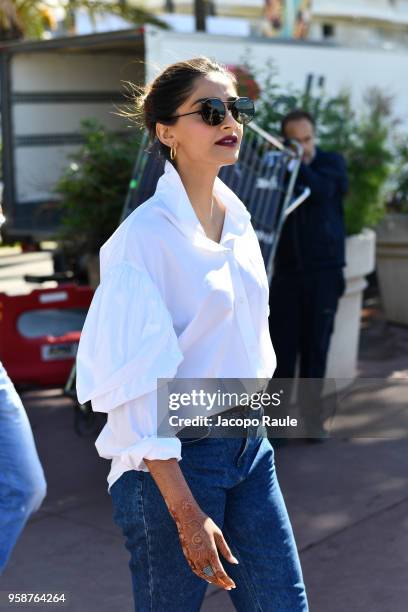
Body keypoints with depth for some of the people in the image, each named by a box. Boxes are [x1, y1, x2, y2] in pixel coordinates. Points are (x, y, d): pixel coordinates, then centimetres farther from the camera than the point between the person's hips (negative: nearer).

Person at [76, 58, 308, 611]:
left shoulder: (238, 218, 6)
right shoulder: (143, 236, -17)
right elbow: (136, 388, -20)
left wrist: (253, 427, 18)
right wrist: (186, 512, -20)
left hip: (249, 444, 7)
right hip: (175, 460, -7)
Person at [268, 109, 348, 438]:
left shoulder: (331, 162, 3)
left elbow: (322, 190, -18)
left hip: (323, 270, 0)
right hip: (287, 269, 1)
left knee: (316, 345, 4)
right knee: (281, 343, -2)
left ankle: (312, 415, 14)